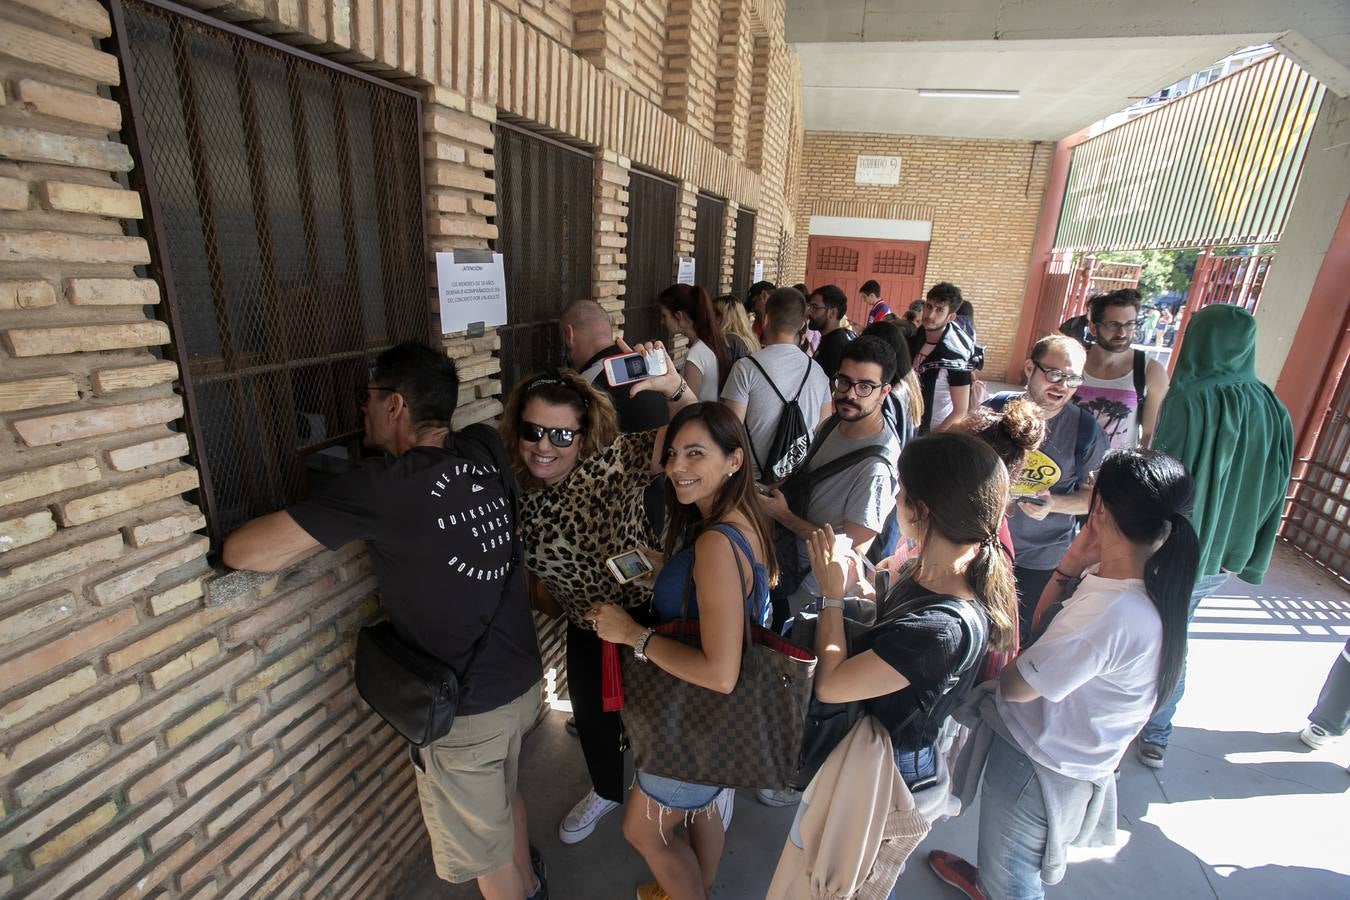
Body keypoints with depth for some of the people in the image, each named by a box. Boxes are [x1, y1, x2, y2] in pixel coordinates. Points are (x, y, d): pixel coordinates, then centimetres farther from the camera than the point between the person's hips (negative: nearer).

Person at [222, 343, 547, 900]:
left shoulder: (381, 489, -23)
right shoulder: (484, 453, -6)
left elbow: (241, 552, -18)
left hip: (463, 710, -7)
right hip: (523, 681, 7)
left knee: (483, 851, 21)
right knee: (503, 796, 34)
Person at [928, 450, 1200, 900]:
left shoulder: (1111, 613, -37)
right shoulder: (1145, 585, -8)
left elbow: (1015, 687, -26)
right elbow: (1048, 630, 2)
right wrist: (1070, 567, -12)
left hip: (1036, 765, -8)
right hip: (1065, 756, 9)